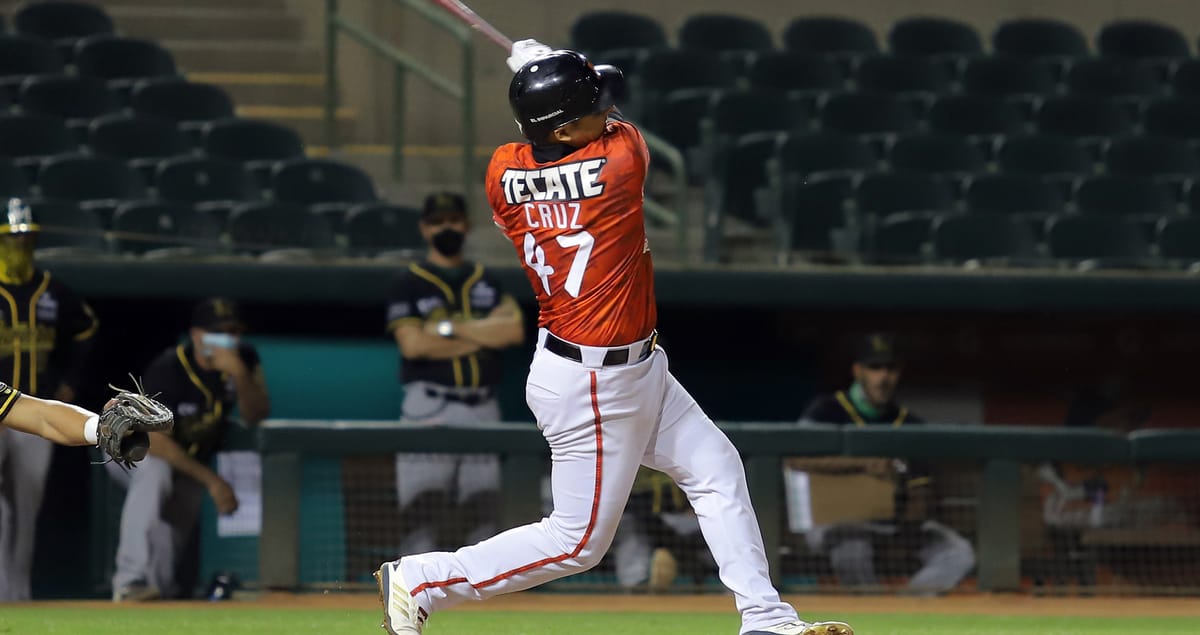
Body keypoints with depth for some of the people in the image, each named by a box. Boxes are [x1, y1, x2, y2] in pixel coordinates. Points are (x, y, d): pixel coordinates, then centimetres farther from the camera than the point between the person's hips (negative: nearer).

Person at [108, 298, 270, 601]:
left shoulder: (244, 359, -11)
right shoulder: (168, 370, -28)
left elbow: (256, 416, -19)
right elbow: (154, 439, -30)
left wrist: (239, 373, -38)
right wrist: (211, 480, -32)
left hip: (190, 460, 5)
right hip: (133, 448, -5)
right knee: (154, 473, -38)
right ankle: (132, 580, -42)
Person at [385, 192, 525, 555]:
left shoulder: (487, 282, 17)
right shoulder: (409, 284, 6)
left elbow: (515, 331, 0)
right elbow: (412, 344, -9)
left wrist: (450, 328, -7)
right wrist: (486, 334, -3)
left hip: (482, 410, 4)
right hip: (429, 409, -4)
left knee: (482, 511, 2)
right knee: (422, 511, -12)